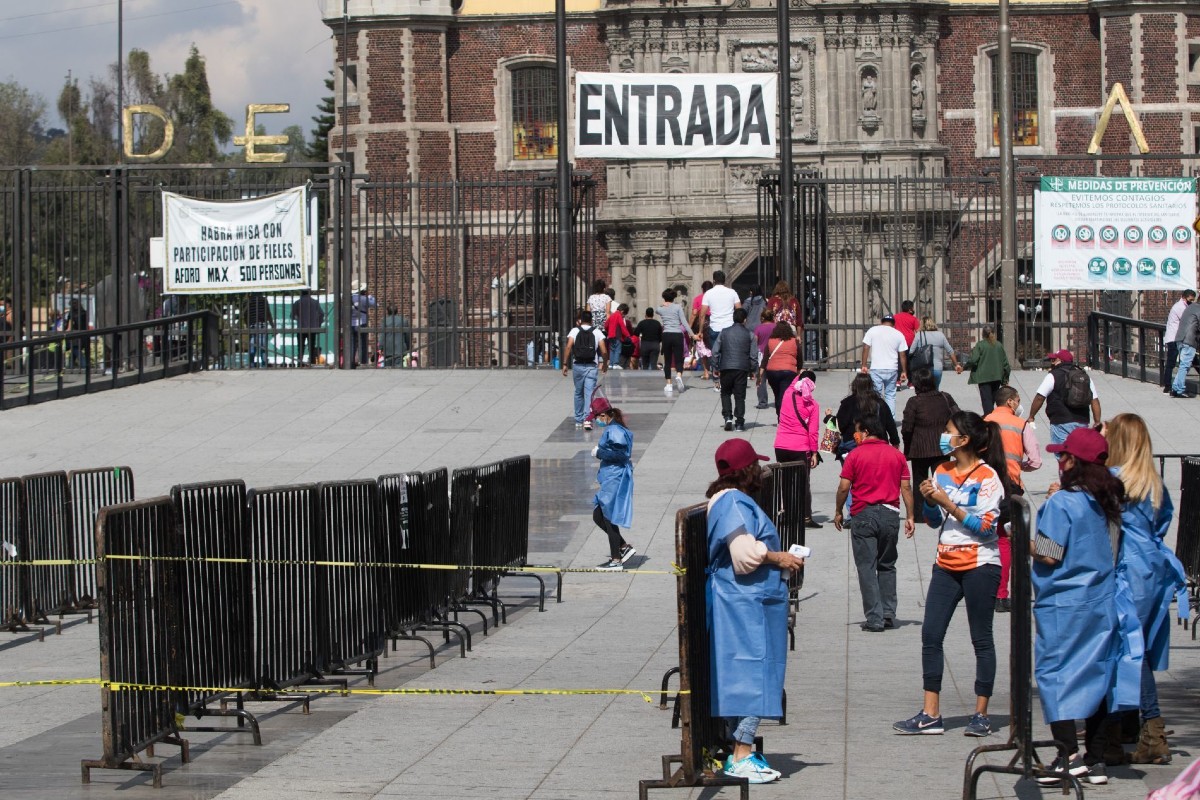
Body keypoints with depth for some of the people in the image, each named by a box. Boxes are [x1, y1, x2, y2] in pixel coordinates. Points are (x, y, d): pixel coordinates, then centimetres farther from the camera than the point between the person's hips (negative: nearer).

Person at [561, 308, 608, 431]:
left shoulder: (575, 331, 2)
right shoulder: (597, 332, 4)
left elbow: (569, 347, -10)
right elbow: (603, 351, -2)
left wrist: (565, 364, -7)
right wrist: (605, 364, 14)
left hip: (577, 366, 1)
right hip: (591, 366, -1)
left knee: (578, 393, 15)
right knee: (589, 394, -5)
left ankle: (579, 420, 21)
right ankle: (587, 419, -21)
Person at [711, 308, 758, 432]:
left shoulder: (724, 333, 5)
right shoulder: (749, 335, 0)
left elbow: (715, 351, 4)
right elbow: (754, 355, -1)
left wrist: (715, 367, 12)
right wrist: (752, 370, 11)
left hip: (726, 367, 1)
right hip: (742, 369, -1)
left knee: (725, 393, 17)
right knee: (740, 396, 4)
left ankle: (727, 417, 0)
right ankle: (739, 423, 2)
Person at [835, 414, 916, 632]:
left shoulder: (856, 455, -4)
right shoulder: (896, 455, 7)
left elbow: (844, 487, -5)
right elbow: (906, 487, 5)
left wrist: (838, 512, 8)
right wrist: (910, 517, 9)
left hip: (864, 514, -4)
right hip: (890, 514, 4)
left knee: (867, 567, 0)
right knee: (887, 566, 16)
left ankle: (874, 618, -6)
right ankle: (889, 614, 11)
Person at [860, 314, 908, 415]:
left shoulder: (873, 330, 2)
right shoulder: (899, 334, 6)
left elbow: (866, 348, -4)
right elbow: (902, 355, 6)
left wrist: (864, 366, -2)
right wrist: (904, 372, 11)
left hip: (876, 369, -2)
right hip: (892, 369, 2)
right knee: (890, 395, 11)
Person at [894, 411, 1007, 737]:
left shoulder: (987, 477, -9)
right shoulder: (943, 472, 11)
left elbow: (986, 526, -15)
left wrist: (949, 504, -17)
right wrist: (929, 500, -4)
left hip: (979, 565, -7)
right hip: (946, 564, 7)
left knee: (981, 638, 2)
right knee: (931, 634, 0)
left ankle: (981, 714, 8)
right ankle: (930, 714, 2)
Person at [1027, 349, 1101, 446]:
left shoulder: (1053, 376, -3)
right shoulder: (1085, 376, 15)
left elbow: (1039, 398, -3)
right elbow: (1095, 401, 13)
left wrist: (1031, 417, 9)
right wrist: (1097, 423, 16)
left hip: (1062, 423, -6)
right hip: (1082, 423, 6)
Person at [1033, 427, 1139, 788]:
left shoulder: (1061, 503, -15)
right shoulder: (1107, 501, 7)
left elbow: (1049, 555, -19)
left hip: (1063, 606, -7)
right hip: (1102, 603, 7)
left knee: (1054, 674, -1)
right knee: (1096, 674, 10)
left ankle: (1069, 754, -10)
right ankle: (1095, 760, 13)